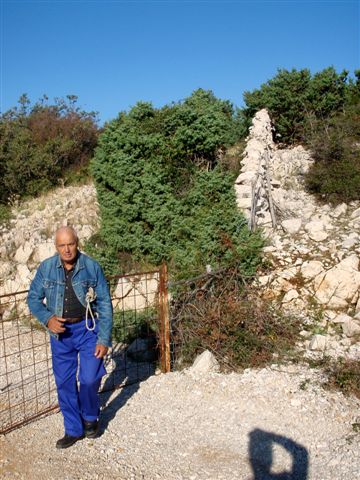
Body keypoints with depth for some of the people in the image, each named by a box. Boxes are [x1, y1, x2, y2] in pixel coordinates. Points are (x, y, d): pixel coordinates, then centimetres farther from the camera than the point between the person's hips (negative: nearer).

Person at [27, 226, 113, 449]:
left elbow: (105, 304, -9)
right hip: (60, 332, 3)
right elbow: (34, 298, 5)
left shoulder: (92, 267, -11)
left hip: (88, 329, -2)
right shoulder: (46, 268, -5)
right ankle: (74, 429, 29)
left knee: (89, 379, -5)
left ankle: (90, 417, 27)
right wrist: (48, 319, -13)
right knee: (65, 383, 10)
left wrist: (104, 339, -12)